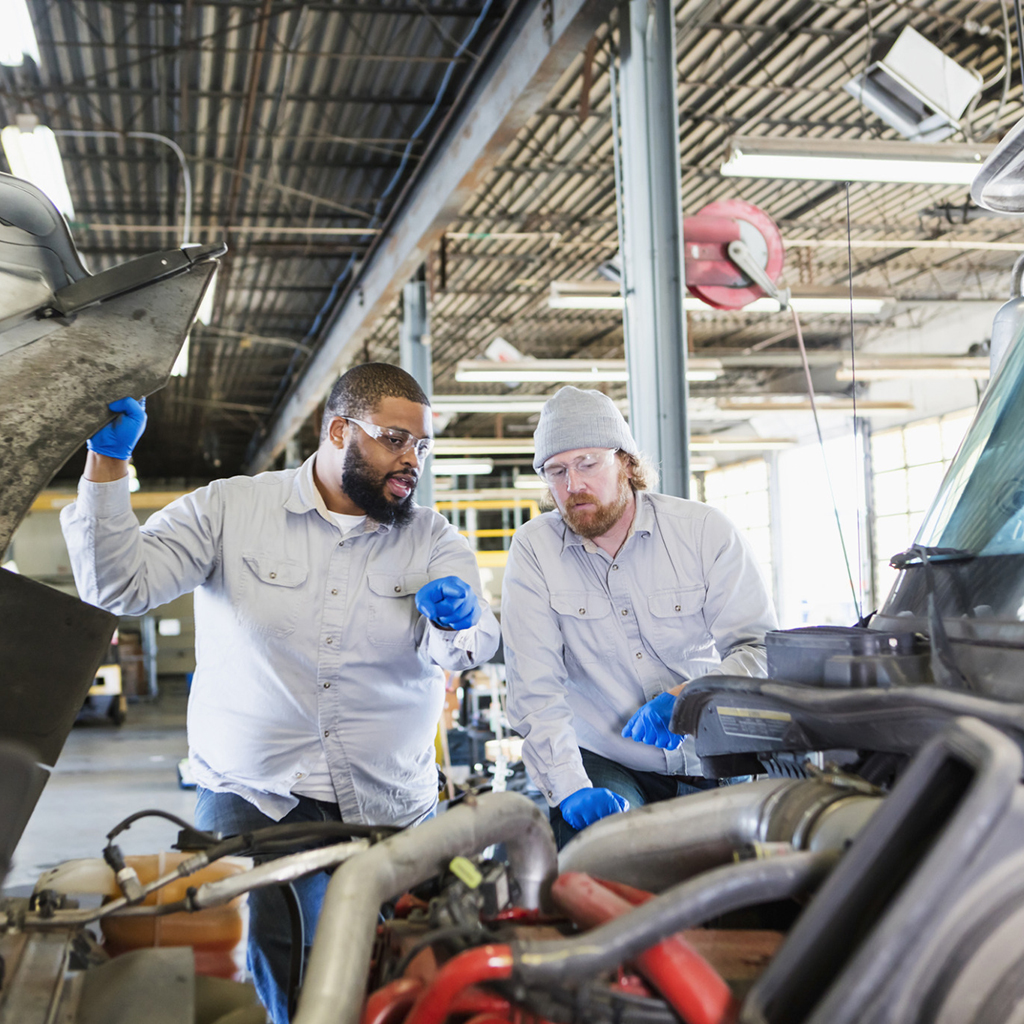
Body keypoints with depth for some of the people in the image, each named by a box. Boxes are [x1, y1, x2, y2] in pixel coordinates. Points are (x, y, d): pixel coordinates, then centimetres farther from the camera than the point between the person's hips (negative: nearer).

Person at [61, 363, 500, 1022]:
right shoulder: (229, 509, 2)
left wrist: (456, 622, -25)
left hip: (390, 813, 2)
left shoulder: (433, 539, 9)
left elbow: (477, 643, -1)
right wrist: (108, 466, -13)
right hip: (251, 795, -2)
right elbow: (119, 587, -5)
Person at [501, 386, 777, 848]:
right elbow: (535, 689, -9)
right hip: (604, 764, -1)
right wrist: (571, 790, -22)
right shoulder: (533, 550, -3)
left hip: (711, 763, 1)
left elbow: (762, 650, -5)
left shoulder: (705, 529, -2)